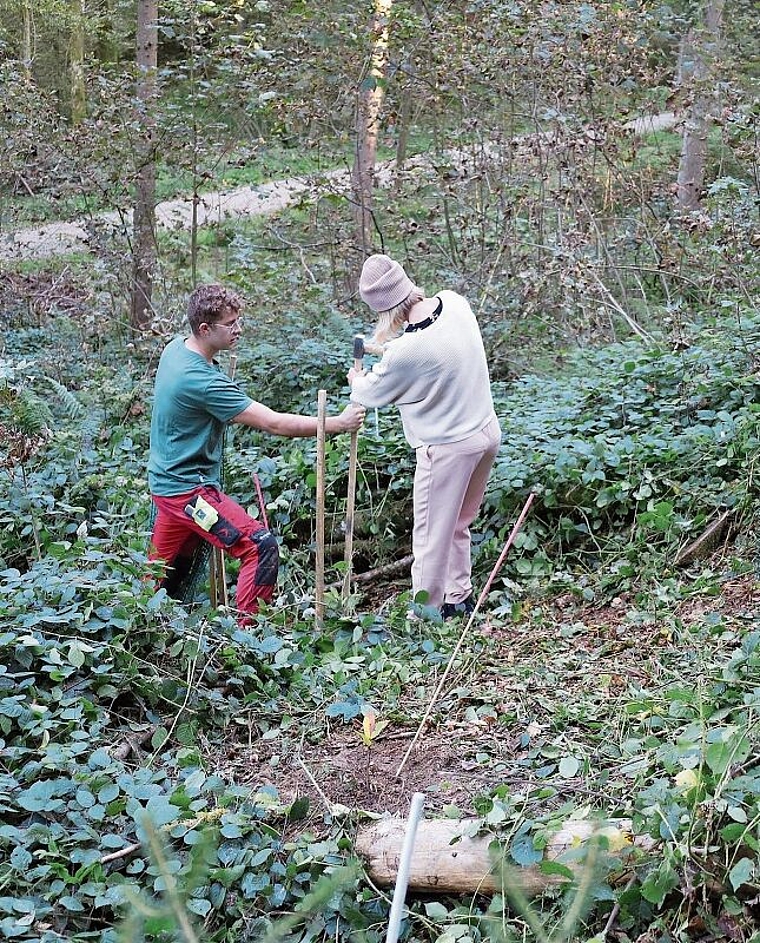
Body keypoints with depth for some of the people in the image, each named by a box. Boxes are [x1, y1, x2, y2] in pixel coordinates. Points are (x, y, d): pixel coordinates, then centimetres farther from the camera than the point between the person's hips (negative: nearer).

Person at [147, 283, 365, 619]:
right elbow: (273, 423, -26)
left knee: (166, 571, 22)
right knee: (261, 547, -15)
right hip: (188, 489, -10)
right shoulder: (201, 380, -27)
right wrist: (338, 423, -20)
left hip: (167, 480, 10)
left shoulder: (175, 348, 2)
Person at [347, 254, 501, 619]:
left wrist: (356, 381, 15)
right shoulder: (455, 303, -8)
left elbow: (372, 393, -7)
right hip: (487, 431, 8)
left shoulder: (405, 351, -28)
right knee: (457, 524, 24)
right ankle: (459, 596, 38)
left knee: (431, 535, 8)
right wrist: (388, 339, 21)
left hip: (447, 447, -8)